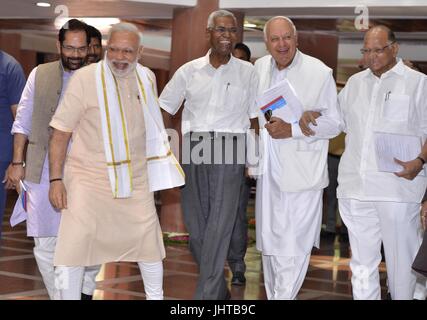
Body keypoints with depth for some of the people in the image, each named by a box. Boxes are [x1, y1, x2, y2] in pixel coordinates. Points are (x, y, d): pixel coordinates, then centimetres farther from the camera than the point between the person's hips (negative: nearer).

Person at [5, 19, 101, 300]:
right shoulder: (40, 75, 6)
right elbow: (23, 122, 9)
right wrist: (18, 163, 3)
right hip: (43, 173, 1)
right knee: (46, 244, 3)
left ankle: (86, 291, 21)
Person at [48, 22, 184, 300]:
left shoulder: (147, 78, 2)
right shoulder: (85, 78, -14)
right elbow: (61, 132, -12)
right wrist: (56, 179, -16)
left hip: (136, 179, 4)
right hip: (88, 178, -4)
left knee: (150, 243, 12)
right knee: (72, 246, -9)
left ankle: (156, 296, 33)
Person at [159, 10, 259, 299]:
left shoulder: (247, 72, 5)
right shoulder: (189, 71, 8)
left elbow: (255, 118, 6)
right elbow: (165, 112, 10)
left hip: (229, 149, -2)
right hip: (193, 148, 2)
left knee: (219, 224, -8)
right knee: (195, 222, 7)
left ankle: (207, 295, -5)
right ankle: (219, 289, 23)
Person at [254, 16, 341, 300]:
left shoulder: (320, 73, -12)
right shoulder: (259, 67, 5)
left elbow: (334, 124, -8)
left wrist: (292, 129, -18)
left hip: (302, 172, -6)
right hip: (269, 170, 6)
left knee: (293, 247, -6)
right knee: (269, 243, 16)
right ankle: (272, 295, 30)